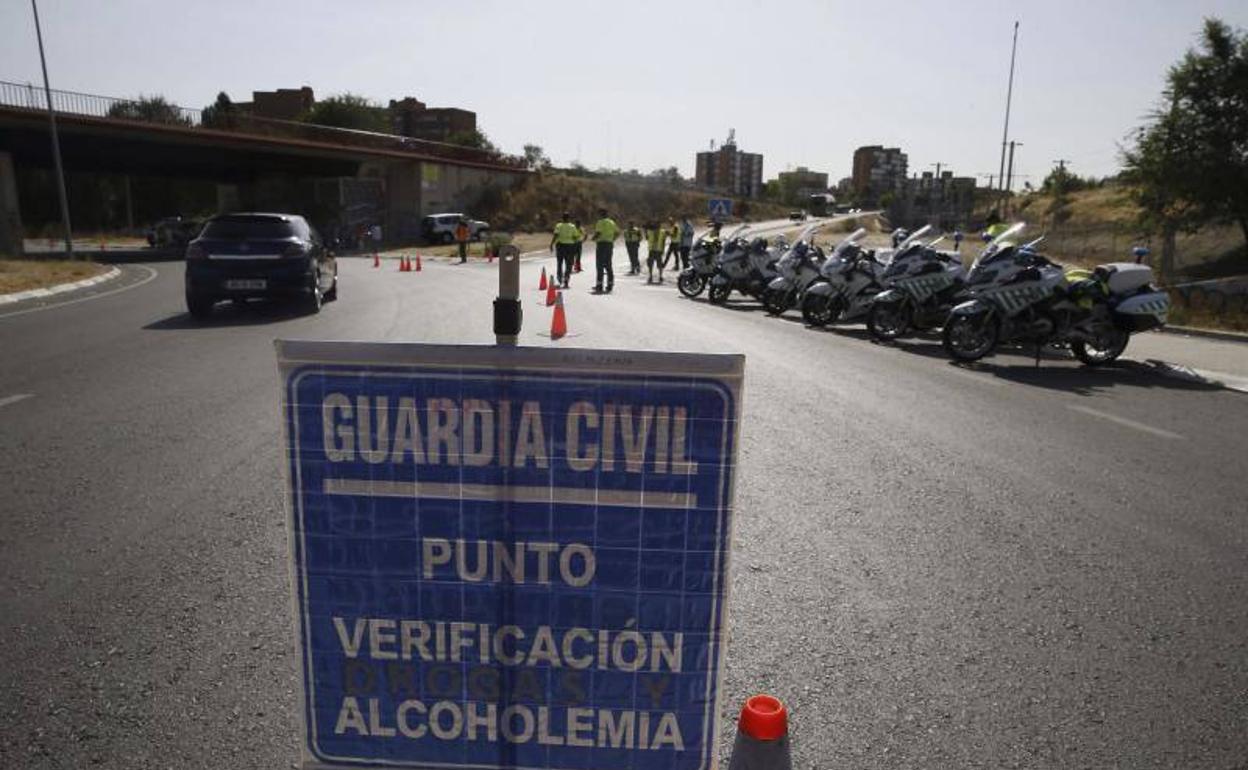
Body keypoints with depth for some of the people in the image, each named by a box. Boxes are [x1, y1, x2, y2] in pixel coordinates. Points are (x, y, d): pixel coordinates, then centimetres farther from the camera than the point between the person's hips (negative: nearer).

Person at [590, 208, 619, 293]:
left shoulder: (600, 222, -9)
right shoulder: (612, 222, 13)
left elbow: (598, 233, -18)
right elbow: (617, 232, 17)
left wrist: (594, 238, 0)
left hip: (601, 244, -7)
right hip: (610, 244, 7)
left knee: (600, 265, -4)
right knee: (608, 265, 11)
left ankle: (599, 285, -8)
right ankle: (610, 285, 10)